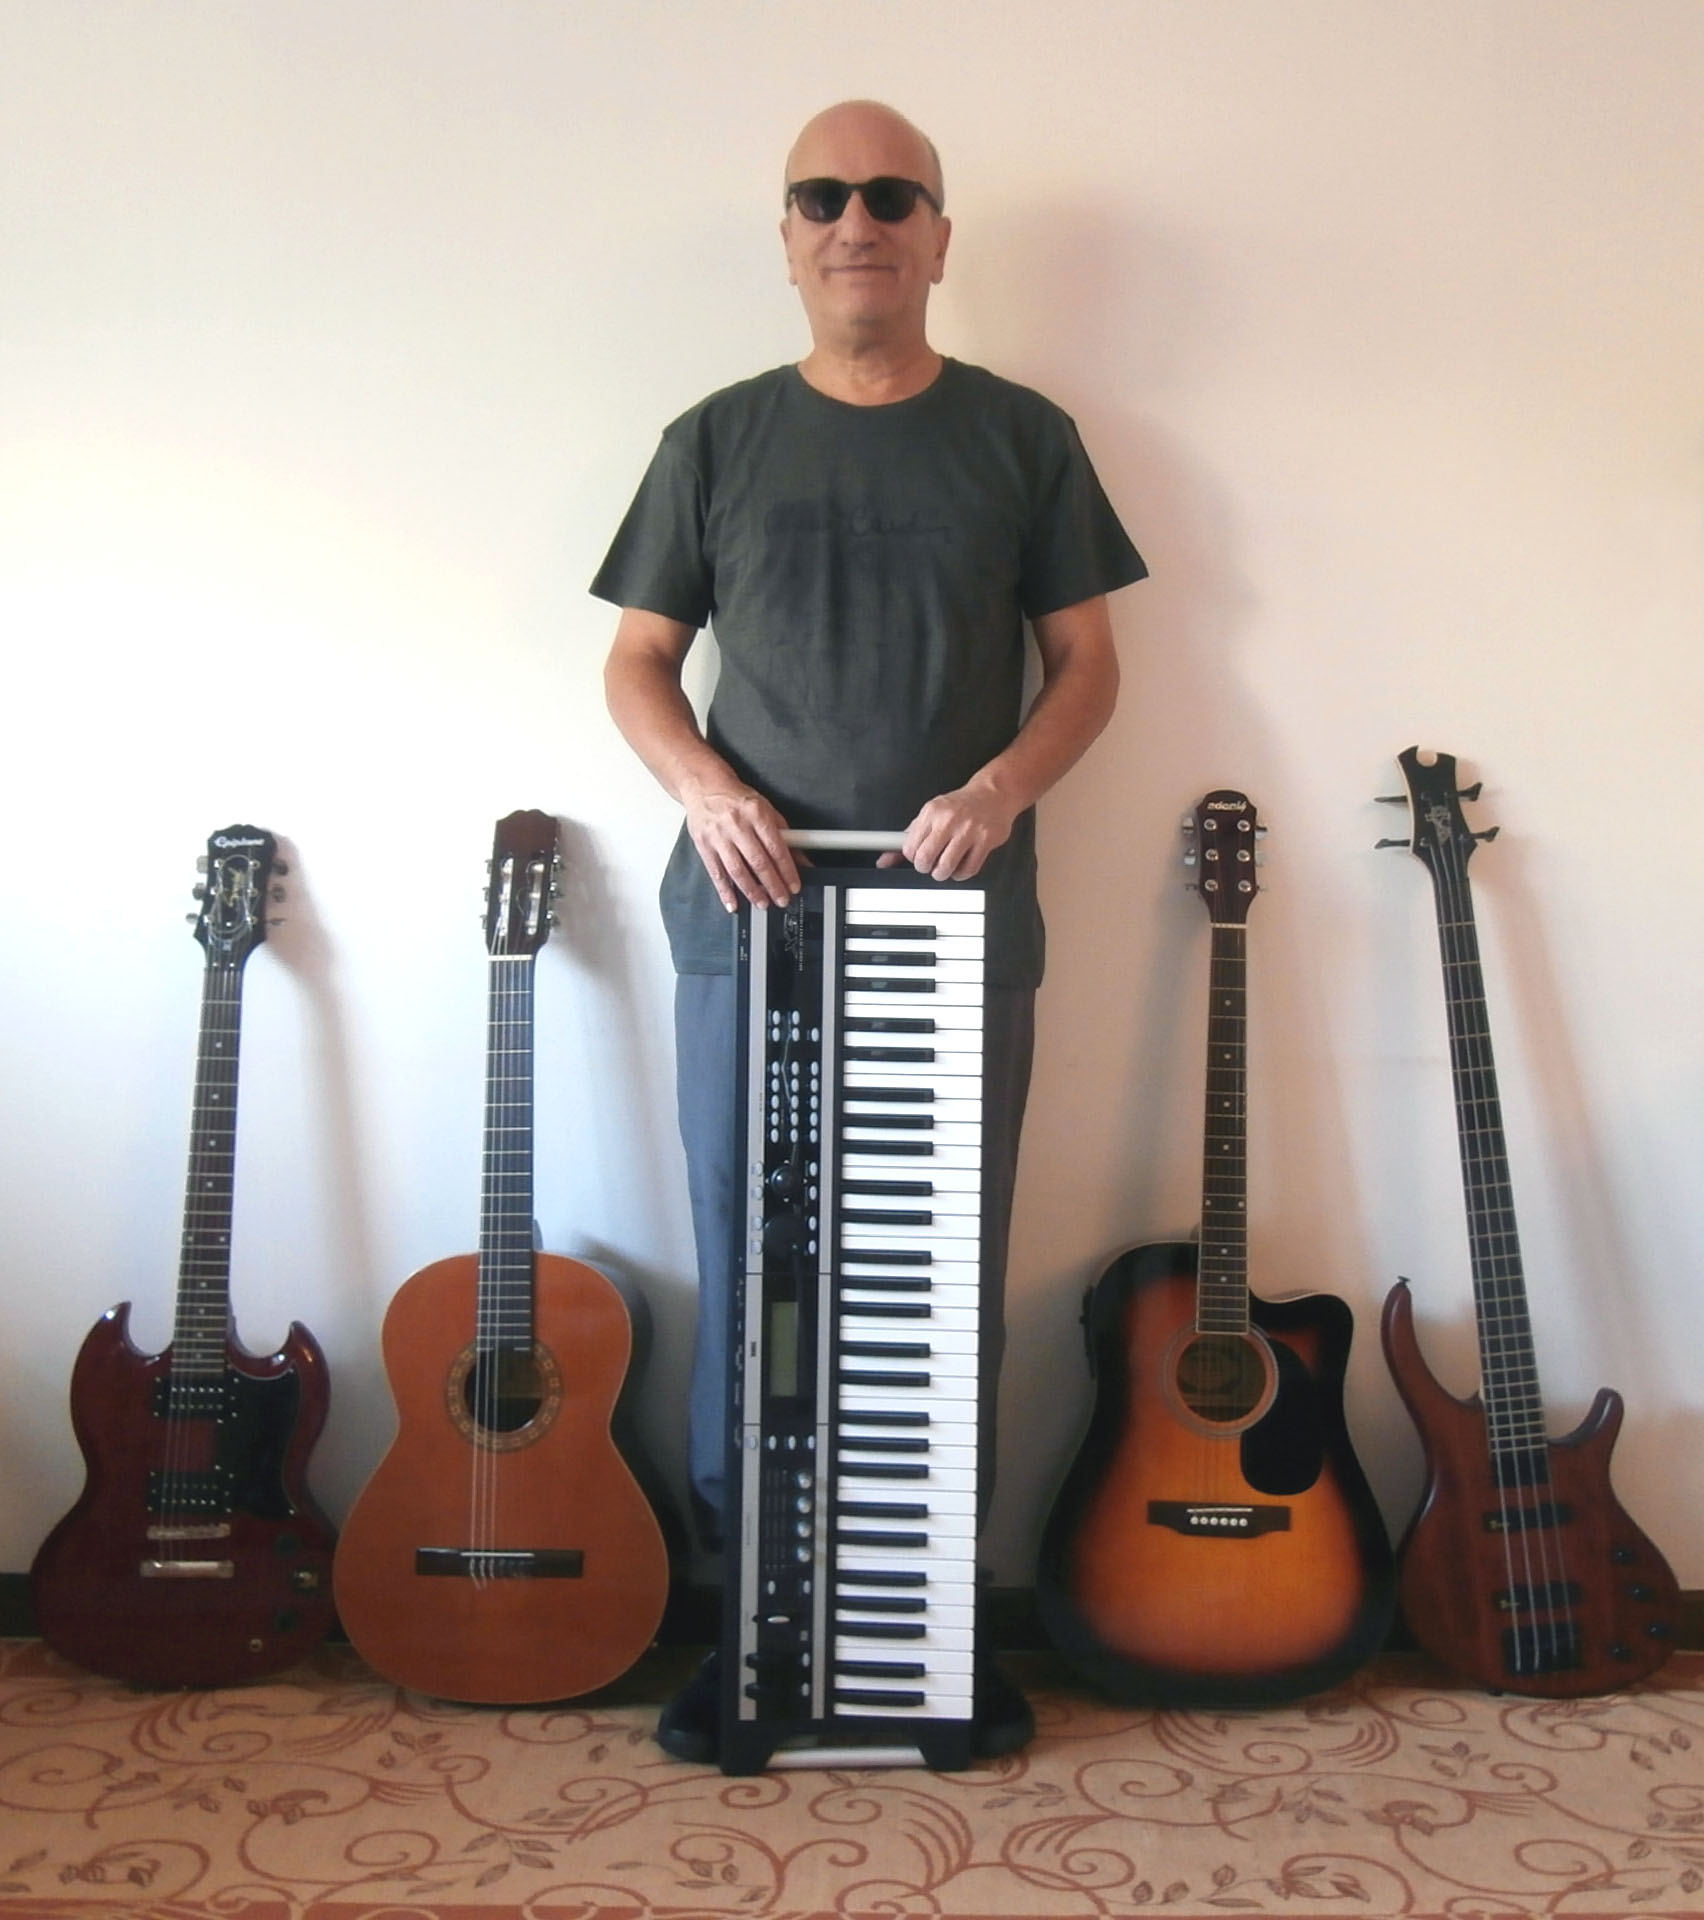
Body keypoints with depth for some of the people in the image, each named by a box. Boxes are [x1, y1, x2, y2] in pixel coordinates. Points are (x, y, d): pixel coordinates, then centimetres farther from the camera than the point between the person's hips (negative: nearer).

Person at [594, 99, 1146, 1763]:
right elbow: (636, 660, 9)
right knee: (744, 1269, 5)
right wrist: (704, 787, -10)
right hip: (749, 912, 1)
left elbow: (1086, 665, 7)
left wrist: (1002, 787, -12)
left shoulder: (1021, 438, 8)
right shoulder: (718, 441, 9)